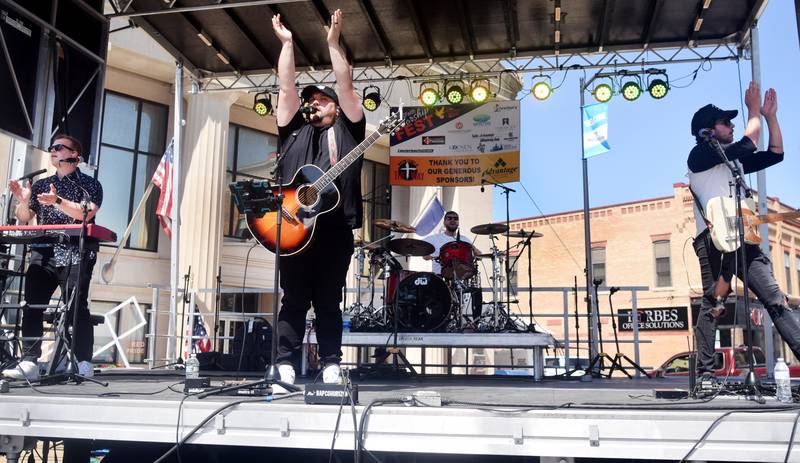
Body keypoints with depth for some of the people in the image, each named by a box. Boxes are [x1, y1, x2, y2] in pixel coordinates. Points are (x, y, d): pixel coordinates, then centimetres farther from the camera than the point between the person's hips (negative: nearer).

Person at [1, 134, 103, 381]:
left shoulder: (89, 184, 7)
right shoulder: (41, 185, 21)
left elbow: (87, 213, -10)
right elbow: (23, 219, 19)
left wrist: (58, 201, -20)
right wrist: (23, 201, -1)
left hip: (75, 256, -5)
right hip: (42, 255, 5)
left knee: (76, 308, -12)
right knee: (31, 306, -5)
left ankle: (84, 364, -9)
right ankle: (29, 363, -4)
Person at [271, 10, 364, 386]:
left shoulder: (347, 130, 15)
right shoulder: (294, 130, 19)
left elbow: (346, 88, 7)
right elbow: (286, 88, 14)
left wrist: (333, 43, 5)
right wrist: (287, 43, 13)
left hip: (335, 227, -1)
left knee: (329, 301, 6)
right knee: (294, 300, 1)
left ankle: (331, 367, 10)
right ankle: (286, 367, 3)